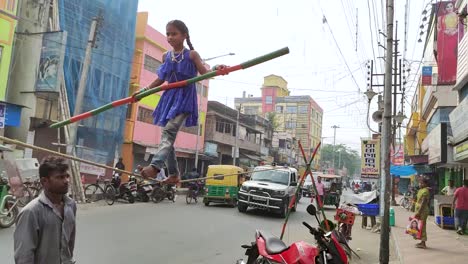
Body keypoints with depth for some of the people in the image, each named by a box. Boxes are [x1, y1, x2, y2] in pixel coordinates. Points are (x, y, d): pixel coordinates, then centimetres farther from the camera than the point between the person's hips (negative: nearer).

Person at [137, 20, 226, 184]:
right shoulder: (166, 56, 12)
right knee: (167, 135, 5)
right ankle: (174, 174, 14)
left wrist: (215, 70, -31)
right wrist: (144, 90, 14)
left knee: (169, 131, -23)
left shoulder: (191, 55, -2)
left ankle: (155, 166, -34)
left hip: (185, 98, -6)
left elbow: (204, 72, -10)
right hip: (169, 98, 6)